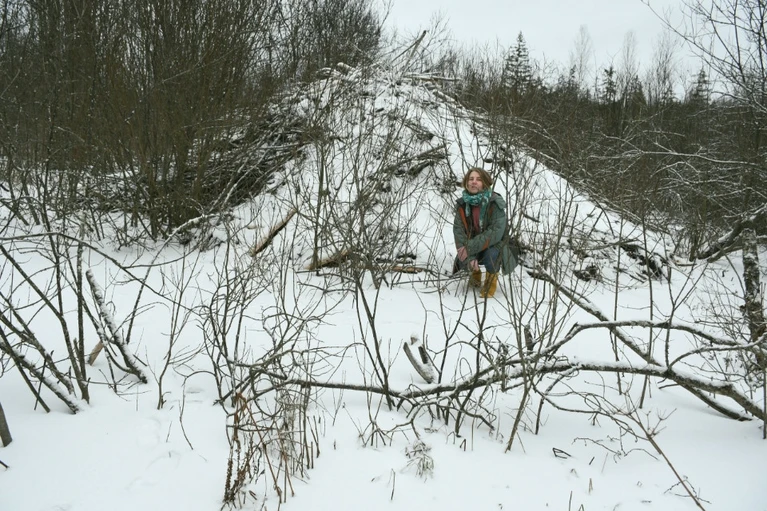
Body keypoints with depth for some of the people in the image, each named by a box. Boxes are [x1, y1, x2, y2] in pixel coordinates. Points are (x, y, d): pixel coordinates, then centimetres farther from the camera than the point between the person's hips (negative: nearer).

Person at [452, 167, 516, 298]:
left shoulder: (495, 203, -20)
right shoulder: (462, 204, -9)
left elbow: (495, 233, -27)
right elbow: (458, 231, -15)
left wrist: (470, 248, -34)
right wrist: (470, 257, -29)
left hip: (493, 244, -4)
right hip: (471, 247, 4)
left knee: (491, 256, -35)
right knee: (462, 262, -23)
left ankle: (491, 280, -1)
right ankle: (475, 272, 16)